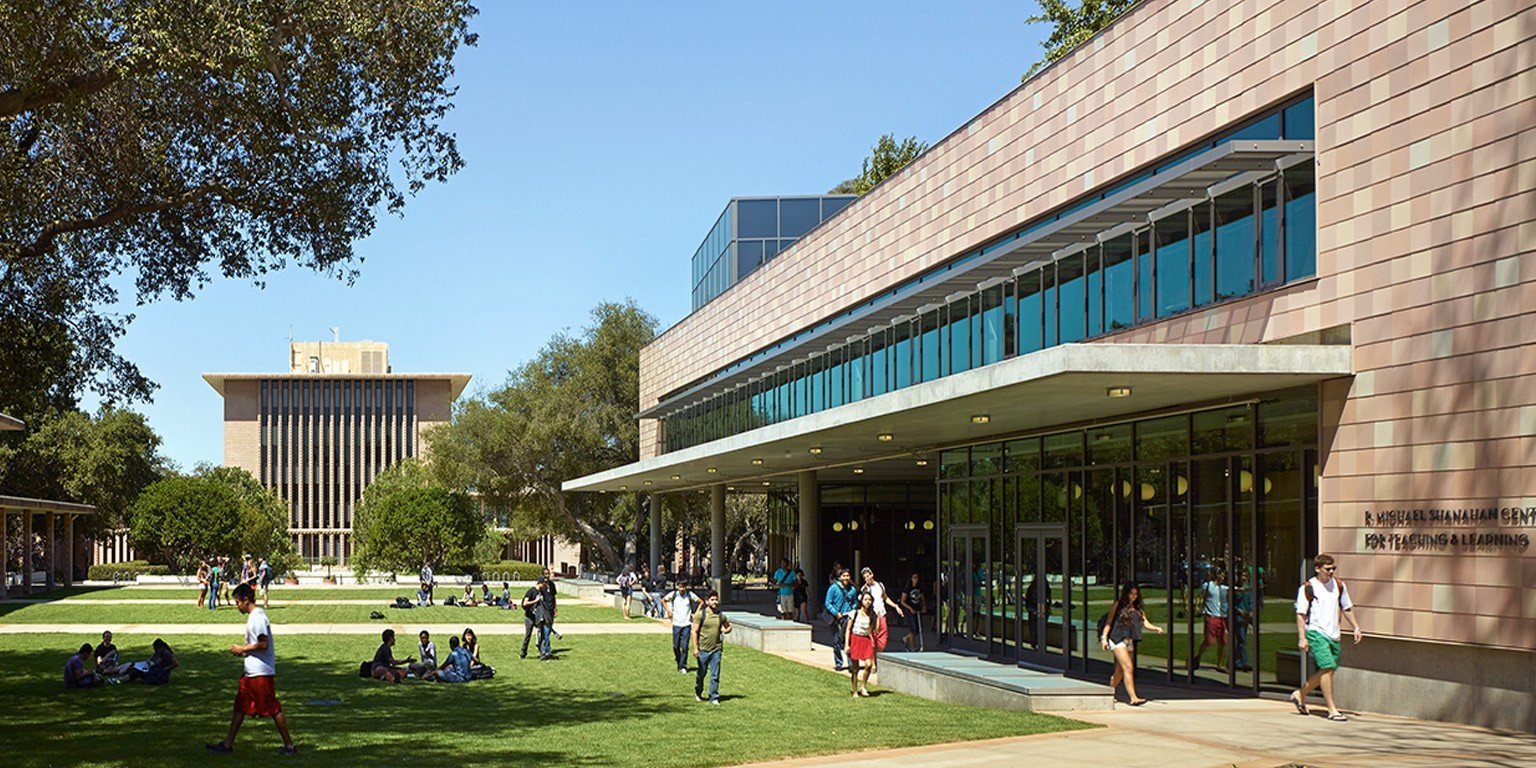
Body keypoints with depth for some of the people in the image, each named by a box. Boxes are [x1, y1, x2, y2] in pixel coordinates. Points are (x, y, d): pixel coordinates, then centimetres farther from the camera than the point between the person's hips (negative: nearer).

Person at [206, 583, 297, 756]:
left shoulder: (257, 617, -17)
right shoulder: (254, 616, 14)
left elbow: (263, 644, -24)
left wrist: (242, 649, -14)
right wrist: (244, 651, 10)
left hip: (261, 672, -10)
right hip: (252, 671, 10)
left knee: (272, 709, -4)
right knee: (240, 706, 12)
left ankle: (289, 746, 3)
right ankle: (228, 744, 18)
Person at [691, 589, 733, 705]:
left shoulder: (721, 615, 6)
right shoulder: (700, 614, -5)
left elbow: (729, 626, 23)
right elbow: (695, 631, -6)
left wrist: (726, 630, -1)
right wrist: (695, 648, -11)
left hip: (716, 649, 2)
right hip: (703, 650, -2)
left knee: (715, 675, 1)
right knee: (701, 674, 12)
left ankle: (714, 697, 8)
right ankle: (698, 693, 34)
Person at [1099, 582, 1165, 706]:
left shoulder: (1138, 608, 12)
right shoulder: (1118, 605, -1)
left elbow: (1145, 623, 4)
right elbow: (1108, 622, -1)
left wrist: (1156, 628, -15)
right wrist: (1104, 637, -10)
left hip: (1129, 641, 6)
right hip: (1117, 639, -6)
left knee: (1120, 670, 12)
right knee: (1128, 668, -15)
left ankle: (1109, 694, 27)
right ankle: (1133, 698, -17)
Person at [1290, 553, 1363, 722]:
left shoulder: (1338, 585, 10)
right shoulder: (1307, 588, -7)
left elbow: (1347, 608, 21)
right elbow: (1300, 614, -7)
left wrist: (1356, 627, 13)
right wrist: (1302, 637, -13)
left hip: (1333, 635, 7)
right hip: (1316, 632, -7)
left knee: (1327, 670, 9)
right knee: (1327, 667, -16)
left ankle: (1300, 695, 29)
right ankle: (1332, 710, -11)